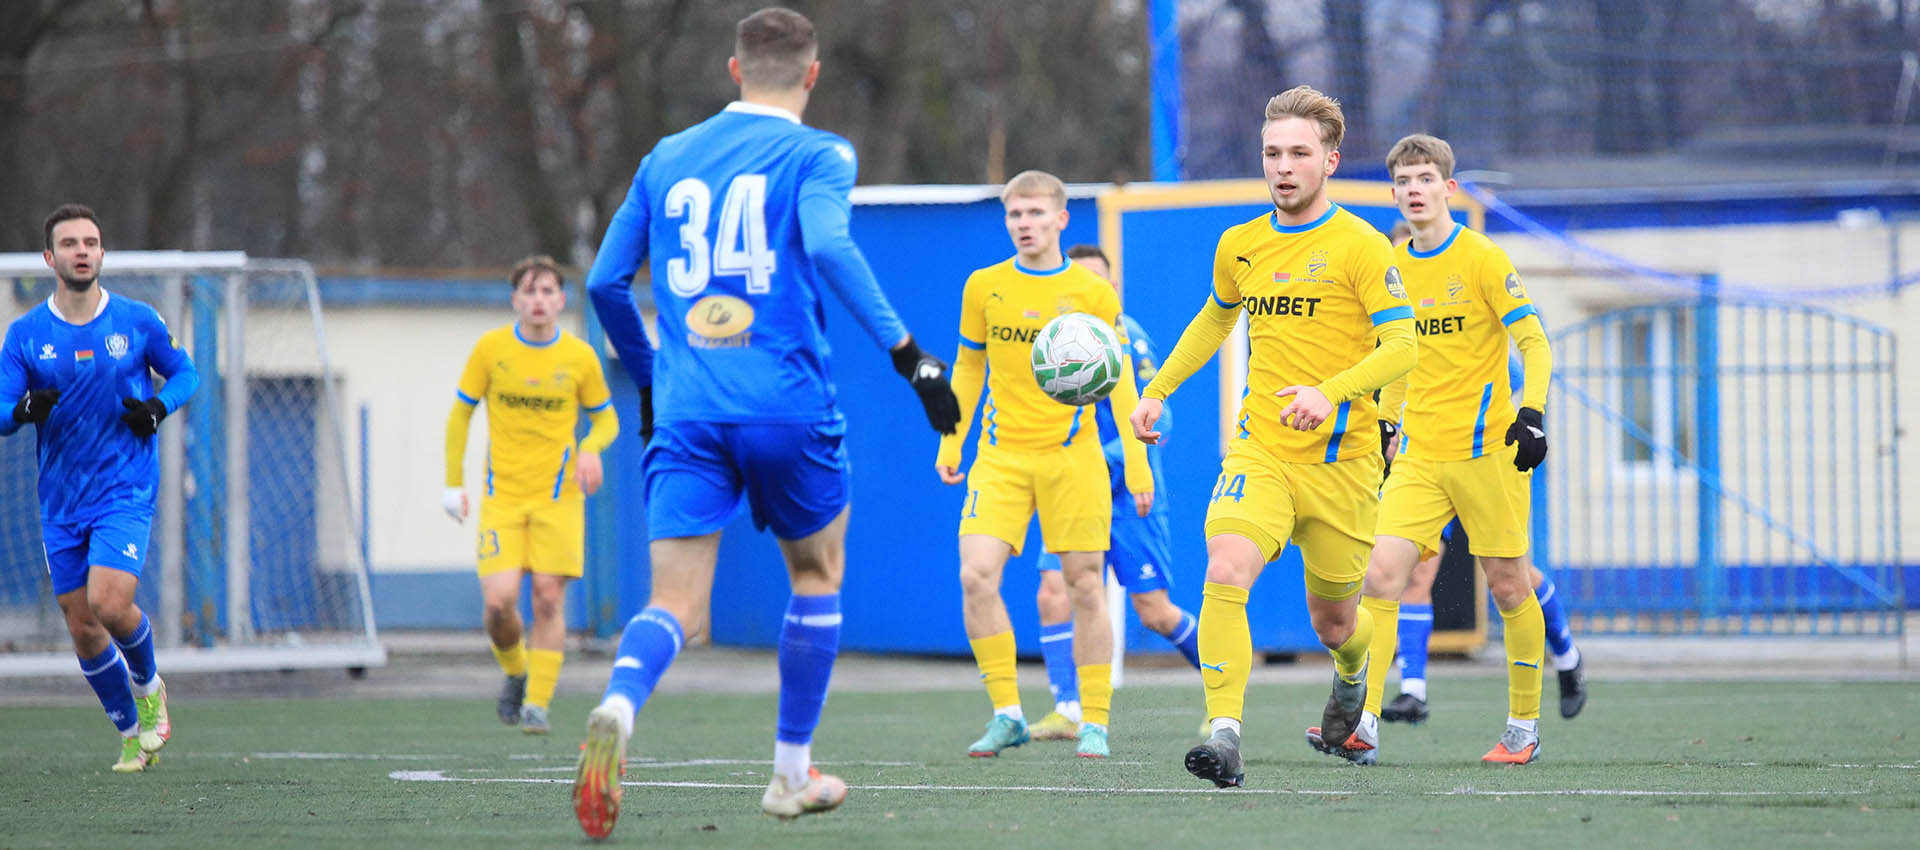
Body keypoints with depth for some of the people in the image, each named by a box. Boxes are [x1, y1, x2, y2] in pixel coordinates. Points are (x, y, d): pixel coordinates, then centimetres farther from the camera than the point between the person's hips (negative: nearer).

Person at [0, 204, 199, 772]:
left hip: (125, 491, -3)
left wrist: (161, 406, -9)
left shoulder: (137, 321, -2)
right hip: (61, 504, 3)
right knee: (82, 630, 5)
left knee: (109, 603, -21)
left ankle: (148, 684, 10)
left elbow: (184, 372, 12)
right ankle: (133, 734, 24)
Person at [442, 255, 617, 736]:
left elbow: (606, 417, 11)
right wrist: (453, 482, 4)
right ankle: (515, 673, 18)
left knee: (549, 598, -9)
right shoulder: (491, 349, -1)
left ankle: (537, 703, -1)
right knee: (498, 601, -12)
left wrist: (591, 448, -11)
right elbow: (460, 413, 9)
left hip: (558, 495, 0)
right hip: (502, 496, 0)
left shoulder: (580, 357, 0)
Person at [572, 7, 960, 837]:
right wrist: (906, 353, -19)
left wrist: (648, 376, 32)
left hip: (685, 414, 3)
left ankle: (618, 707, -37)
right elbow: (828, 245, -19)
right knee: (817, 577, 21)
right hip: (787, 408, -3)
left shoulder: (666, 159, 15)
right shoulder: (815, 154, 1)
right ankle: (792, 773, 24)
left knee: (675, 605, -5)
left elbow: (605, 281, 17)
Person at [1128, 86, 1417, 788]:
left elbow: (1401, 346, -13)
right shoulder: (1239, 246, 9)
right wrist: (1157, 389, 22)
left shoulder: (1361, 247, -7)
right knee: (1225, 575, -24)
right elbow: (1215, 320, 29)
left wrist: (1328, 392, -28)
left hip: (1342, 460, -3)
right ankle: (1225, 733, -28)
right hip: (1259, 452, 3)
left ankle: (1351, 679, 48)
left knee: (1334, 623, 11)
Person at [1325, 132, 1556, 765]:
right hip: (1418, 454, 4)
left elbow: (1533, 342, -7)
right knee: (1382, 573, -12)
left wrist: (1532, 412, -21)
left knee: (1506, 584, 2)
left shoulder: (1483, 260, -6)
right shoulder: (1392, 267, 10)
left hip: (1486, 450, -4)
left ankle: (1524, 726, 16)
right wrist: (1387, 424, 22)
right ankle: (1364, 725, -15)